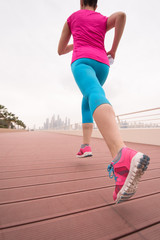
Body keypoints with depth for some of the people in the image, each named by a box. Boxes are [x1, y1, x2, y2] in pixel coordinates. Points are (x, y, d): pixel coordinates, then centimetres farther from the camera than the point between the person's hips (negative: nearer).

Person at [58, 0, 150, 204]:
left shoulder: (72, 17, 30)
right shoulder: (104, 20, 30)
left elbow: (60, 51, 30)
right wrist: (114, 49, 13)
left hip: (82, 62, -3)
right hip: (102, 65, 4)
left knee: (95, 97, -33)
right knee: (86, 101, 21)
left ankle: (122, 156, -61)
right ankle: (85, 145, 9)